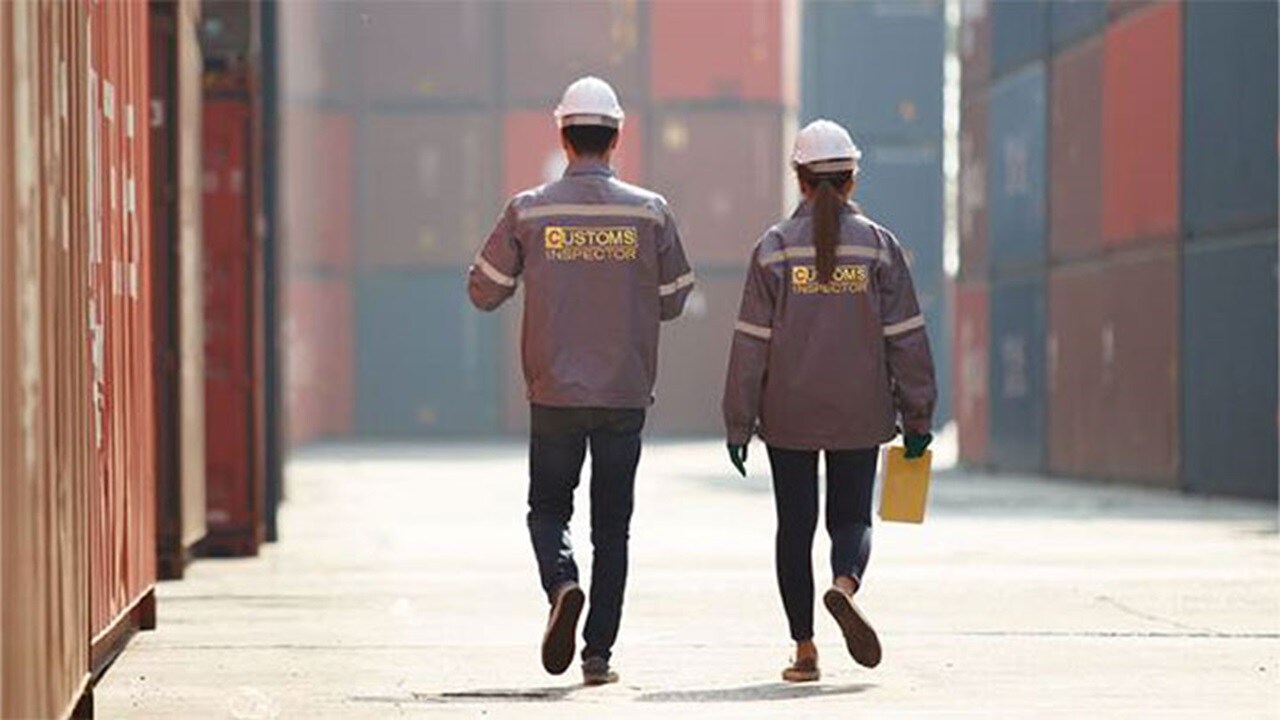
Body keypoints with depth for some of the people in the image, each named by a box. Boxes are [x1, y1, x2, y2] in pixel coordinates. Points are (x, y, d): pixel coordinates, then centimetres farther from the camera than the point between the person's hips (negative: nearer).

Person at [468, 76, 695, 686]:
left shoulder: (529, 211, -5)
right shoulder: (649, 212, -3)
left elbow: (484, 292, 3)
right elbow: (672, 300, 5)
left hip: (555, 392, -1)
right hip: (626, 395, 1)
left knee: (549, 508, 15)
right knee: (611, 525, 10)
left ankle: (562, 584, -16)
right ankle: (599, 654, 6)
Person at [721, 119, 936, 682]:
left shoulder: (775, 248, -4)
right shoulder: (879, 246, -2)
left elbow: (752, 342, -4)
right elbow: (905, 337, -2)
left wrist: (739, 422, 1)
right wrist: (917, 417, 5)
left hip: (789, 414, 0)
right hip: (859, 415, 0)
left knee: (795, 525, 8)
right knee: (852, 517, 9)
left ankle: (804, 650, 8)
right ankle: (845, 585, -24)